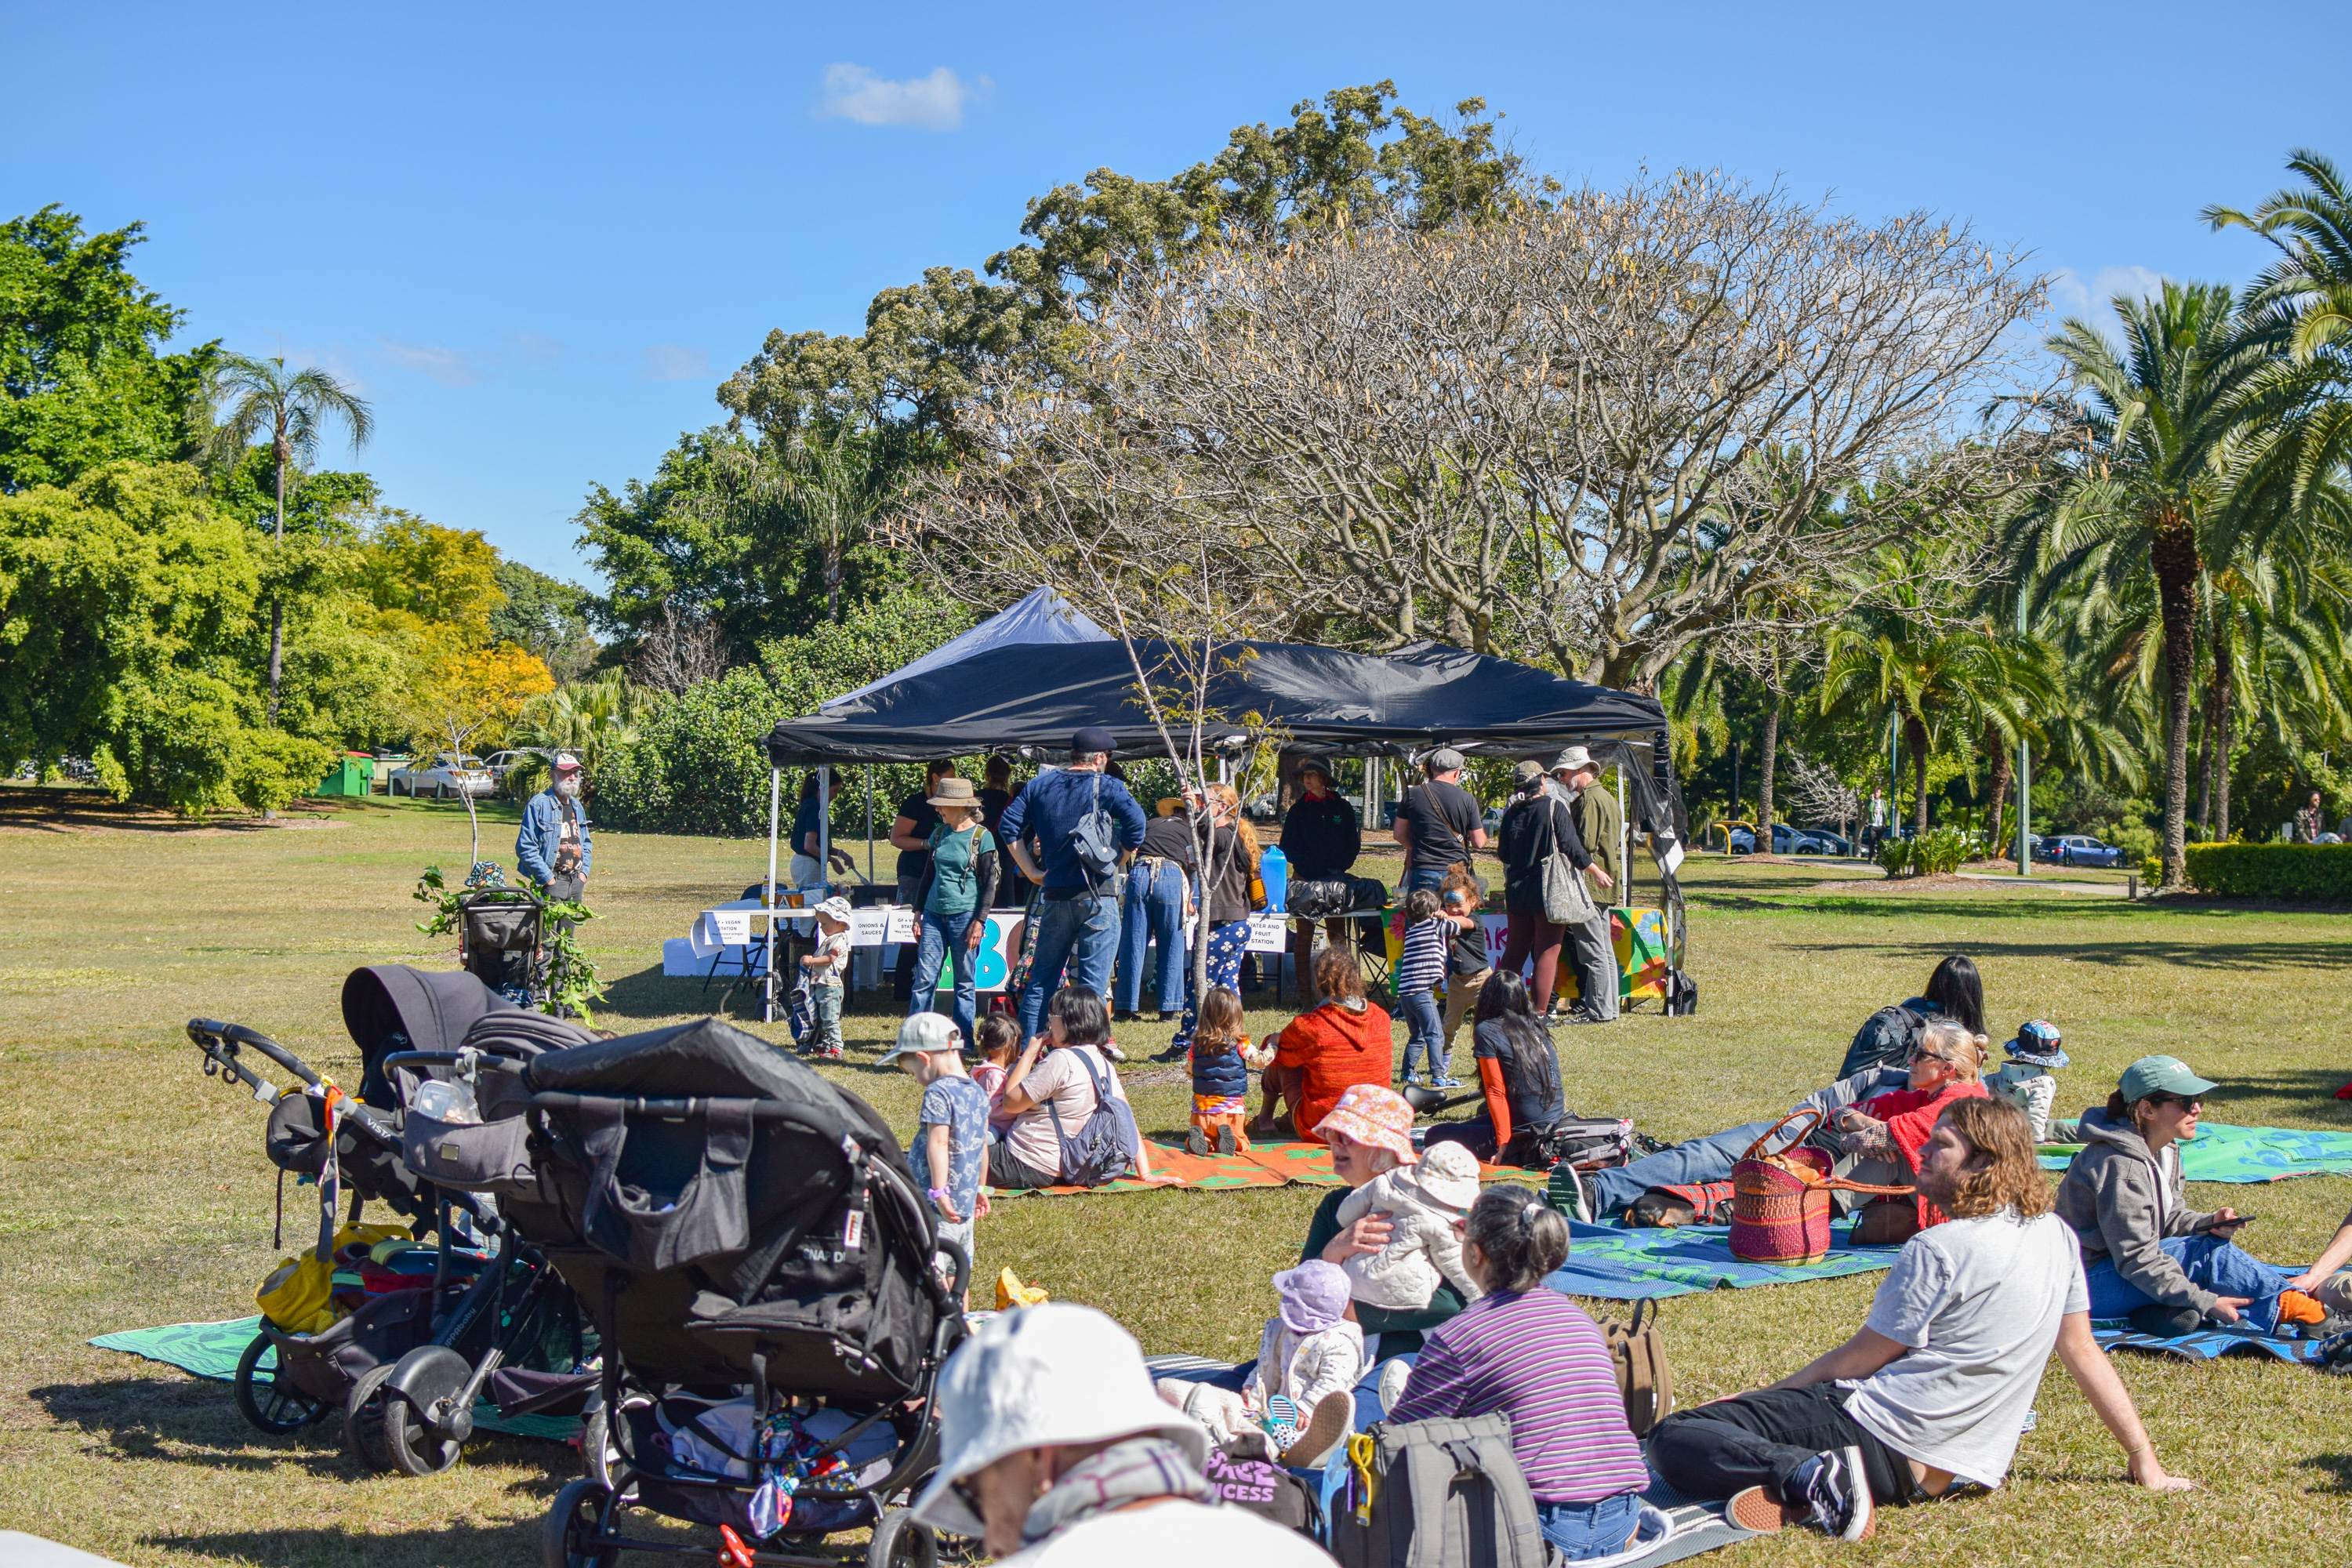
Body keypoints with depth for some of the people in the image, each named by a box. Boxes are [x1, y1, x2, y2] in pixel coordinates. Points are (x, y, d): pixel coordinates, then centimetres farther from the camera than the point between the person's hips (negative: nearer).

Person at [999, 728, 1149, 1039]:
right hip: (1097, 896, -4)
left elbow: (1008, 826, 8)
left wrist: (1032, 871, 10)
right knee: (1092, 983, -2)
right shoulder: (1107, 788, -4)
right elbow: (1136, 824, -18)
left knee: (1041, 979, 13)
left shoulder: (1040, 785, 11)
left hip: (1054, 896, 4)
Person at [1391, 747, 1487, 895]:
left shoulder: (1412, 795, 1)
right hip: (1456, 874, 0)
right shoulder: (1466, 799, -2)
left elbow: (1399, 834, 8)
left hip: (1423, 873, 0)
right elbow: (1479, 843, 1)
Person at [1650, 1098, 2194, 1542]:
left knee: (1673, 1438, -13)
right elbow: (2082, 1351, 12)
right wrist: (2145, 1460, 22)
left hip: (1884, 1442, -9)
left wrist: (1763, 1395, 5)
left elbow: (1852, 1362, -8)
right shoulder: (2057, 1236, 6)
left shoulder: (1940, 1252, -15)